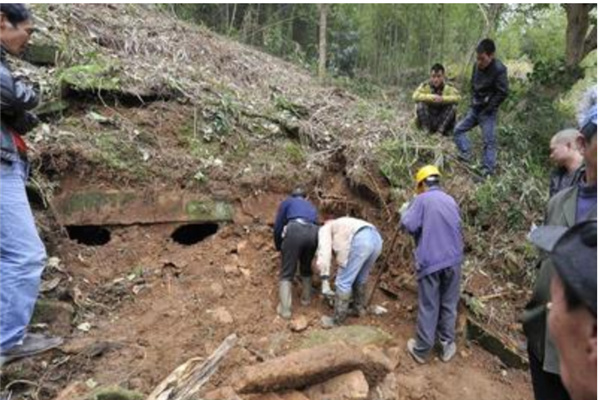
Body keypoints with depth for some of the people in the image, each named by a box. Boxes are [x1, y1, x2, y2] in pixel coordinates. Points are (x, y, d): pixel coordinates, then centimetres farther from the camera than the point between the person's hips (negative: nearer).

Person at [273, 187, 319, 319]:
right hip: (313, 232, 4)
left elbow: (278, 226, 21)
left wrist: (278, 246, 35)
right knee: (306, 269, 28)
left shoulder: (287, 202, 27)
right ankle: (306, 298, 36)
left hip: (295, 230, -4)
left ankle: (285, 309, 0)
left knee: (286, 273, 4)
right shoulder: (311, 206, 39)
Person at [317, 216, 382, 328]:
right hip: (376, 238, 8)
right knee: (361, 279, 28)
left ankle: (337, 321, 12)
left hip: (361, 241, -8)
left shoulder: (325, 229, 23)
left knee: (343, 282, 3)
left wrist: (324, 280, 2)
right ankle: (360, 308, 43)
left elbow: (324, 252, 3)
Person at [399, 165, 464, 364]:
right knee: (449, 305, 15)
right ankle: (447, 346, 24)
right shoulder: (451, 201, 13)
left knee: (428, 307, 3)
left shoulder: (422, 200, -5)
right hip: (453, 259, 5)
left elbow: (408, 225, -14)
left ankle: (421, 350, 14)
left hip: (430, 261, -4)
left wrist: (404, 211, 5)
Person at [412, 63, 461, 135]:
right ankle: (427, 130, -15)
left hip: (443, 120, 1)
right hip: (428, 120, -1)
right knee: (420, 104, -24)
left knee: (453, 106, -23)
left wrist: (442, 99, -32)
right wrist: (432, 97, -30)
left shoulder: (448, 87, -6)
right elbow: (415, 96, -25)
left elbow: (457, 97, -20)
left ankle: (441, 130, -14)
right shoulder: (425, 86, -8)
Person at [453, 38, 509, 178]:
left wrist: (488, 109, -16)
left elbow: (503, 93, -18)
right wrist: (473, 102, 9)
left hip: (488, 112, -7)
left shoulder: (499, 69, -19)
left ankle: (488, 171, -1)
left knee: (489, 141, -4)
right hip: (475, 108, 7)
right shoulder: (477, 66, 2)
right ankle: (466, 155, 9)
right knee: (458, 130, 5)